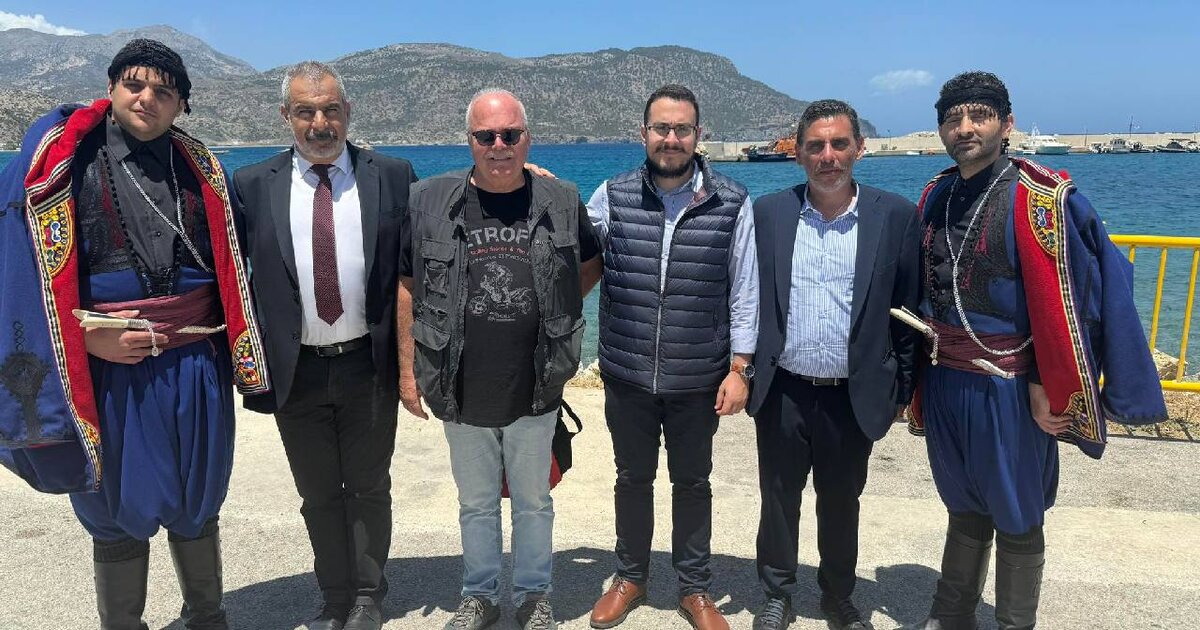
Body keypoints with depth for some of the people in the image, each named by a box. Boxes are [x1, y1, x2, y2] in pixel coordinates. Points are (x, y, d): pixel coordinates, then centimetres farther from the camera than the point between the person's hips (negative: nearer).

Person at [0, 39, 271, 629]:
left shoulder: (198, 166, 8)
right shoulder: (65, 160, -3)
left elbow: (226, 267, 12)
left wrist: (236, 350, 4)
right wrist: (90, 337, -17)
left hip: (196, 365, 3)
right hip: (108, 368, -3)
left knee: (197, 504, 17)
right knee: (120, 515, 10)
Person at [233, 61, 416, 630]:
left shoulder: (391, 176, -1)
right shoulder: (252, 185, 0)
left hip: (369, 365, -1)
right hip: (295, 368, 1)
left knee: (368, 488, 13)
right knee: (318, 494, 15)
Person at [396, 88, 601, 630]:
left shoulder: (562, 202, -2)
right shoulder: (431, 200, -3)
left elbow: (591, 266, 15)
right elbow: (408, 288, 3)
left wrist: (552, 313, 5)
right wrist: (407, 368, 3)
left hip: (534, 391, 0)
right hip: (461, 392, 0)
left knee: (533, 501, 15)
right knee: (475, 503, 16)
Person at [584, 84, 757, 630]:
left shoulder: (732, 204, -6)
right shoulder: (612, 196, -2)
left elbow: (744, 293, -3)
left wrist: (740, 368, -5)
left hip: (698, 379, -1)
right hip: (627, 376, 1)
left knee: (693, 482, 14)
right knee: (632, 478, 17)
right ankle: (630, 577, 37)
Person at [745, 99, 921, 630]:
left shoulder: (896, 216, -4)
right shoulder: (767, 213, -2)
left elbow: (907, 308, 0)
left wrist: (902, 388, 1)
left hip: (854, 396, 0)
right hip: (782, 392, 1)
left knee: (842, 503, 17)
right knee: (779, 500, 14)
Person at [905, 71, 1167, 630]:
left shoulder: (1036, 199, -15)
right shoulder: (935, 197, 4)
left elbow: (1059, 300, -16)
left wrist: (1049, 389, -14)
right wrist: (925, 365, 10)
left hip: (1007, 387, -5)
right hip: (945, 381, 6)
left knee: (1016, 519, 12)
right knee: (964, 507, 21)